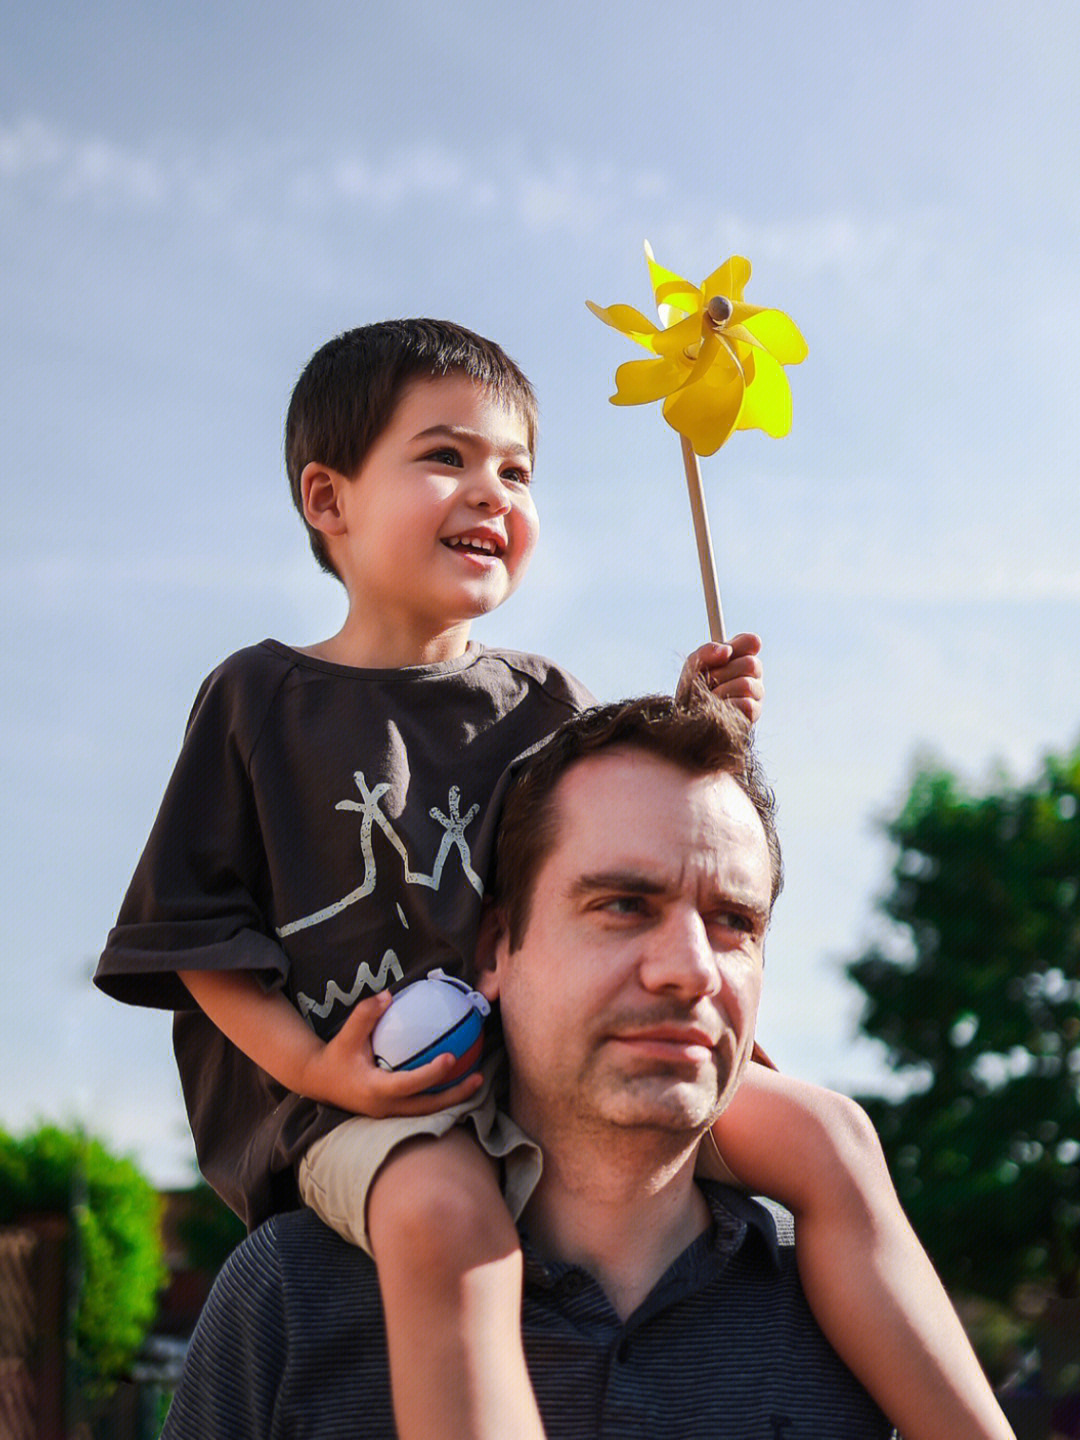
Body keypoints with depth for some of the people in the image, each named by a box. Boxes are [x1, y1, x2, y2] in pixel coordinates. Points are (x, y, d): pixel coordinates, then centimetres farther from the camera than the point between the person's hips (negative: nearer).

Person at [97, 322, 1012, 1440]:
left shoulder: (539, 704, 17)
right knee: (446, 1216, -40)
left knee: (818, 1135, -15)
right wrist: (311, 1067, -13)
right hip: (365, 1095, -4)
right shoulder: (264, 699, 7)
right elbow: (196, 929, 3)